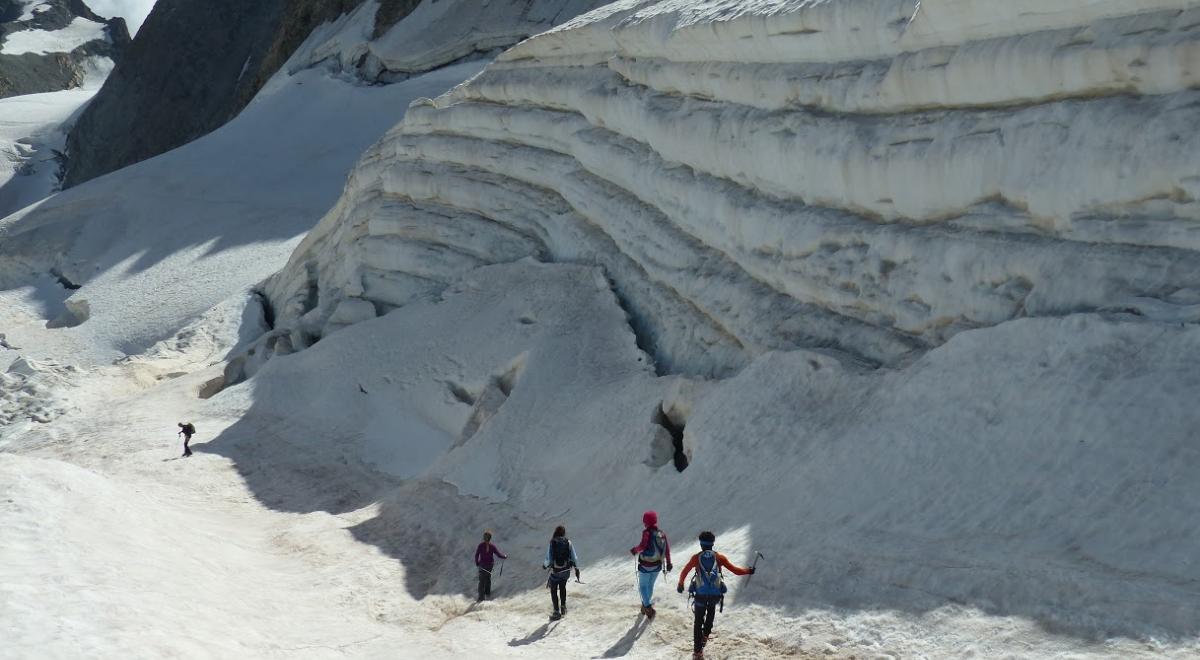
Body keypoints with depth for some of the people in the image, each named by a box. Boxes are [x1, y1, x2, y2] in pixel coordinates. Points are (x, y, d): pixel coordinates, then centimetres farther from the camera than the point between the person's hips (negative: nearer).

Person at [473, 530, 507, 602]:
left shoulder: (480, 545, -19)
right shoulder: (492, 546, -16)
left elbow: (476, 555, -13)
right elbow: (499, 554, -11)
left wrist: (477, 563, 3)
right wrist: (505, 556, 9)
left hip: (482, 564, -2)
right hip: (490, 564, 2)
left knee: (482, 580, 4)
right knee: (488, 578, 25)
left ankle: (481, 596, 2)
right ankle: (487, 592, 40)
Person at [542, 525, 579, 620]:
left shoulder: (552, 544, -16)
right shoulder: (568, 542, -8)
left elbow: (549, 560, -15)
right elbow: (574, 558, -5)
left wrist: (544, 565, 6)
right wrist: (576, 569, 7)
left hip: (555, 572, -3)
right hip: (566, 570, 3)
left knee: (553, 591, 12)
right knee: (562, 587, 29)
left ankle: (557, 612, 14)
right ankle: (563, 607, 35)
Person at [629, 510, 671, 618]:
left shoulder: (647, 532, -18)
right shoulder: (661, 533, -1)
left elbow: (643, 546, -30)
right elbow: (667, 548, 3)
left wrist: (634, 550, -10)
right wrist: (668, 563, 13)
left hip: (645, 565, -6)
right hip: (657, 565, 6)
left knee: (643, 586, 8)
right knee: (650, 585, 23)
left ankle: (648, 608, -7)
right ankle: (646, 606, 40)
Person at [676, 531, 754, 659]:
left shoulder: (696, 557, 2)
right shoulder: (719, 557, 4)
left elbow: (684, 572, 1)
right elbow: (735, 570, 4)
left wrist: (680, 585, 17)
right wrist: (748, 571, 20)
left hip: (700, 593, -1)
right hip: (716, 594, 1)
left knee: (698, 621, 12)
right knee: (711, 610, 35)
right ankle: (705, 635, 28)